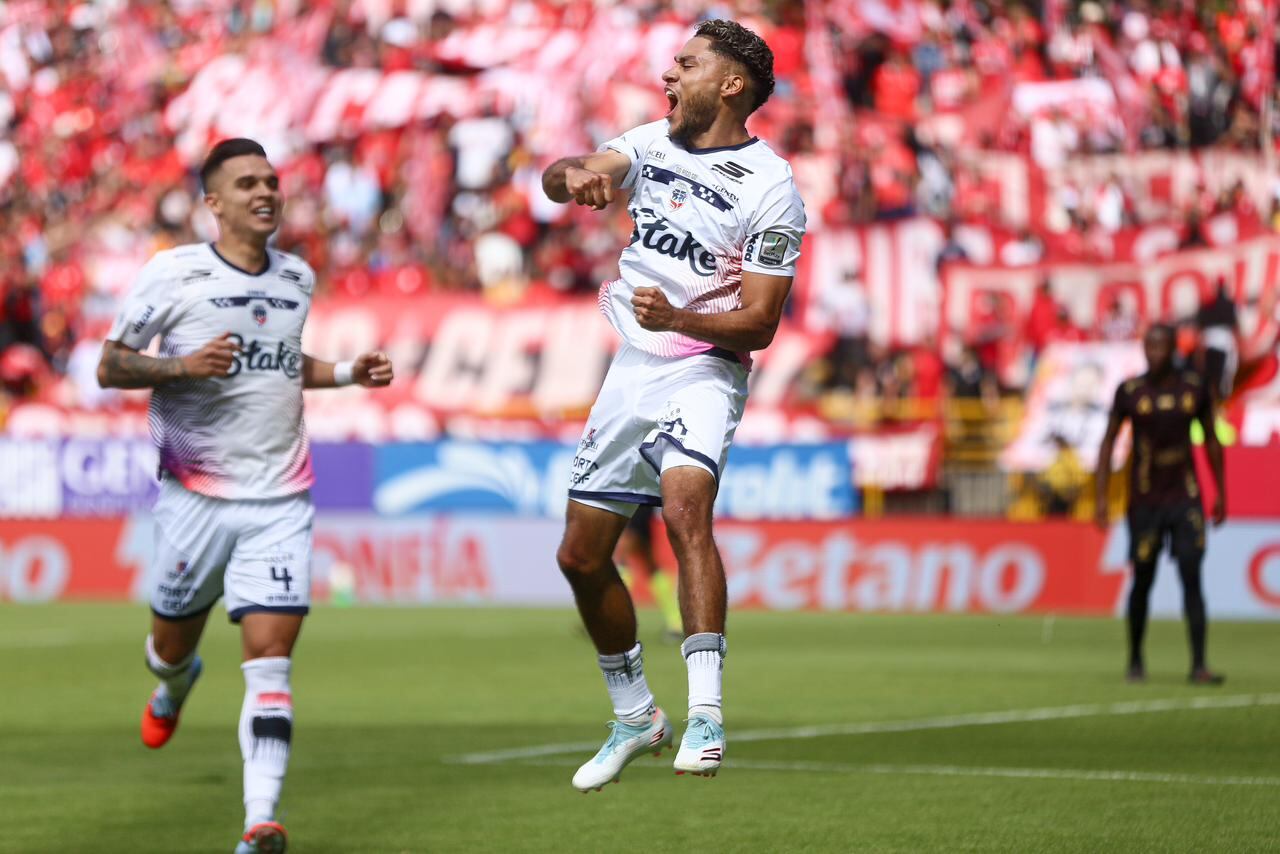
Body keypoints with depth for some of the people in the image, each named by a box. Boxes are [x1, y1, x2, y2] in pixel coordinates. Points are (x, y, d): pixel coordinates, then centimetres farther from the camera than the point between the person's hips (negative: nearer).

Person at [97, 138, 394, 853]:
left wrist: (349, 373, 12)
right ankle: (175, 686, 53)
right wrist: (182, 366, -20)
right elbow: (110, 366, -3)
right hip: (195, 493, -2)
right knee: (173, 643, 14)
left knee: (271, 654, -12)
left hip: (281, 499, 2)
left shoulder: (298, 278, 10)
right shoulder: (173, 273, -5)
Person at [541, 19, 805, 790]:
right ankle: (635, 716, 29)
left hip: (703, 371, -7)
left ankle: (705, 714, -38)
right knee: (581, 557, 10)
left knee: (685, 505, -33)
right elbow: (559, 177, -7)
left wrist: (679, 317, -30)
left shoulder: (770, 189, -10)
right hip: (632, 371, 7)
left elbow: (759, 323, -13)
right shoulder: (654, 143, 7)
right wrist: (576, 177, -31)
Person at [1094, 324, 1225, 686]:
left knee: (1191, 577, -8)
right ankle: (1135, 660, 23)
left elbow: (1211, 441, 13)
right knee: (1142, 579, 5)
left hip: (1185, 498, 1)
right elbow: (1108, 442, 2)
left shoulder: (1194, 390, 3)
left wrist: (1221, 494, 13)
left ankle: (1199, 665, -11)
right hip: (1144, 501, -1)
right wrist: (1101, 497, -3)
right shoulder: (1130, 392, -2)